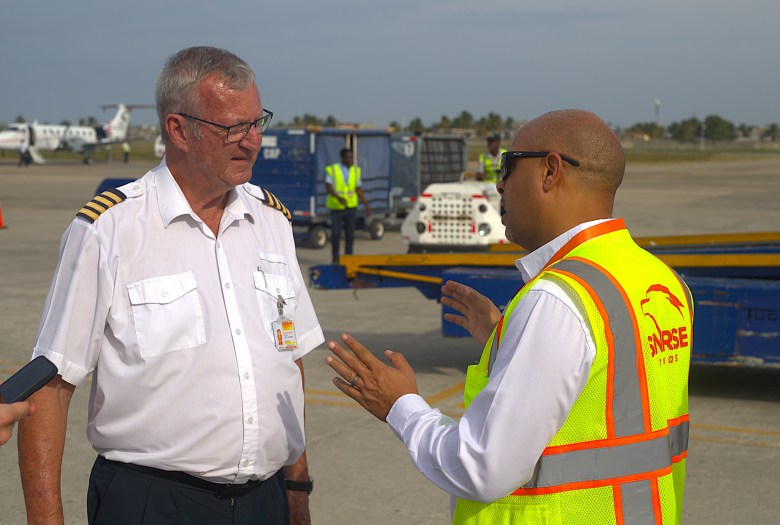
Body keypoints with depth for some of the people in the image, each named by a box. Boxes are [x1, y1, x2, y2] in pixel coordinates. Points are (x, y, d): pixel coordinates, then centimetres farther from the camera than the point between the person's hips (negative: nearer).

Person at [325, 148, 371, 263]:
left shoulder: (356, 170, 5)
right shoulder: (332, 170, -4)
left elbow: (359, 189, 8)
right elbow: (328, 187, -12)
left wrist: (366, 205, 0)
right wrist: (338, 197, -29)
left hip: (351, 207, 2)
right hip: (336, 207, -2)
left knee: (350, 234, 3)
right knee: (335, 233, 1)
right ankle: (335, 257, 16)